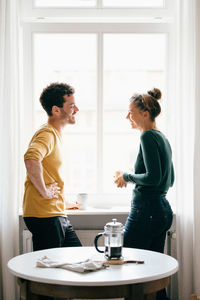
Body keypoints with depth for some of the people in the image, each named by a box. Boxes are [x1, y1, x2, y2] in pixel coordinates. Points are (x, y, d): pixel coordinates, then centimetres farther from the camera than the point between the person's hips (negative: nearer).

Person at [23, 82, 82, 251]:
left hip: (59, 216, 10)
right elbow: (31, 159, -36)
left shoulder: (56, 135, 19)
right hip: (45, 216, -10)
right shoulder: (47, 134, -14)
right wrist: (44, 191, -25)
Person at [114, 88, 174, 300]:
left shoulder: (148, 136, -12)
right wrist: (133, 178, 20)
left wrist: (127, 176, -6)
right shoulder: (162, 137, 16)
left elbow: (153, 177, -21)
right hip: (163, 210, 10)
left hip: (146, 211, -10)